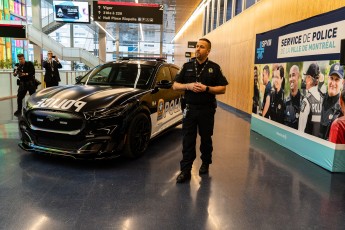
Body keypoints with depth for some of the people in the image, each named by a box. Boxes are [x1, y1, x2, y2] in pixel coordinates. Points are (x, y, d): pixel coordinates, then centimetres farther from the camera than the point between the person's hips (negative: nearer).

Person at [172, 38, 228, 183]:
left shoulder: (214, 68, 3)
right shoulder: (187, 66, 7)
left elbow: (222, 89, -1)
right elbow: (175, 85, 6)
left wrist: (206, 88, -16)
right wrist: (189, 86, -13)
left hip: (206, 109, -1)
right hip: (189, 108, 1)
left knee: (206, 138, 12)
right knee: (188, 140, 0)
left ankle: (205, 163, 33)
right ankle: (185, 170, 5)